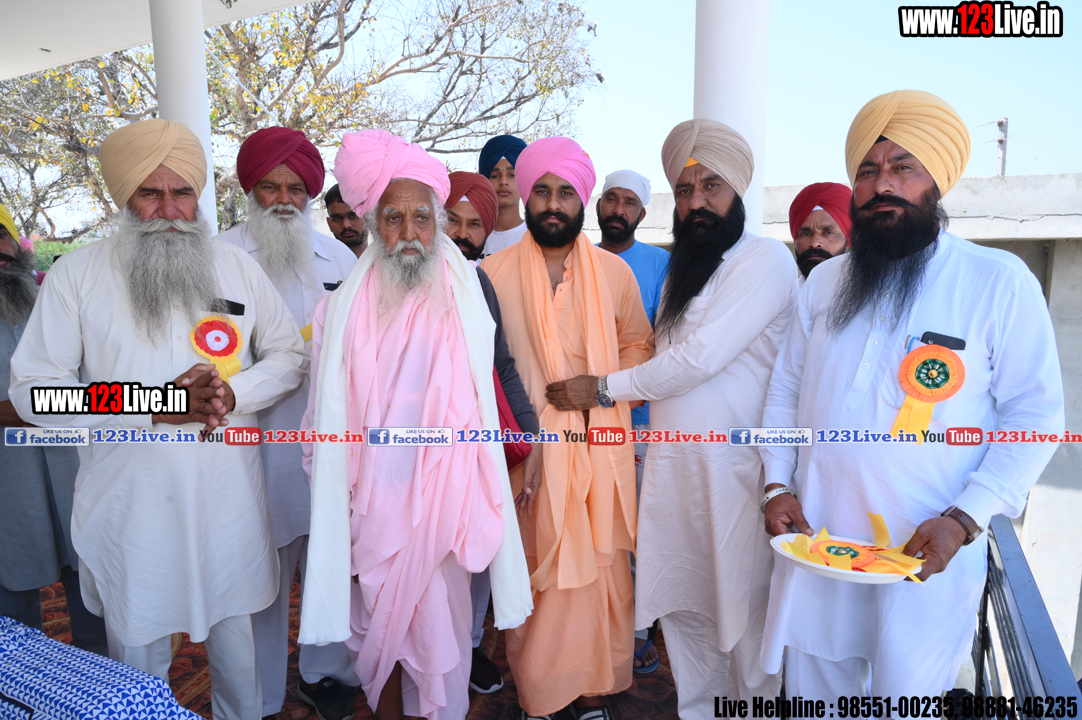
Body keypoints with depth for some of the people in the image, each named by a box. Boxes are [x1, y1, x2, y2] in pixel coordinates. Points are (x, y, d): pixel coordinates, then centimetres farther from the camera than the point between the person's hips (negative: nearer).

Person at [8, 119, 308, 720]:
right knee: (137, 648, 15)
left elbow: (289, 354, 6)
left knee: (235, 637, 18)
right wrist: (152, 407, -17)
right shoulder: (77, 274, -4)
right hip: (130, 503, -1)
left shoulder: (237, 267, 3)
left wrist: (234, 392, -13)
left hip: (227, 497, 2)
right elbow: (33, 390, -6)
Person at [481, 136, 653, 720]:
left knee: (600, 567, 6)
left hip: (601, 446, 2)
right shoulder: (494, 273, 2)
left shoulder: (614, 271, 6)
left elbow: (638, 343, 15)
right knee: (533, 571, 2)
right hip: (527, 448, -1)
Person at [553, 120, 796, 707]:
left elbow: (700, 358, -18)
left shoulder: (766, 259, -10)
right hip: (670, 460, 7)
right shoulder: (683, 267, 17)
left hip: (733, 464, -7)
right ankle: (695, 709, 32)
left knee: (742, 606, 6)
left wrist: (606, 386, -11)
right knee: (681, 603, 14)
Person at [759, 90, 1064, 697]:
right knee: (814, 692, 17)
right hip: (815, 541, 4)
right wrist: (778, 485, 0)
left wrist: (962, 520, -15)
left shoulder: (999, 281, -5)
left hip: (926, 556, -3)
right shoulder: (824, 280, 8)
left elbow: (1036, 415, -5)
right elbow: (786, 388, 11)